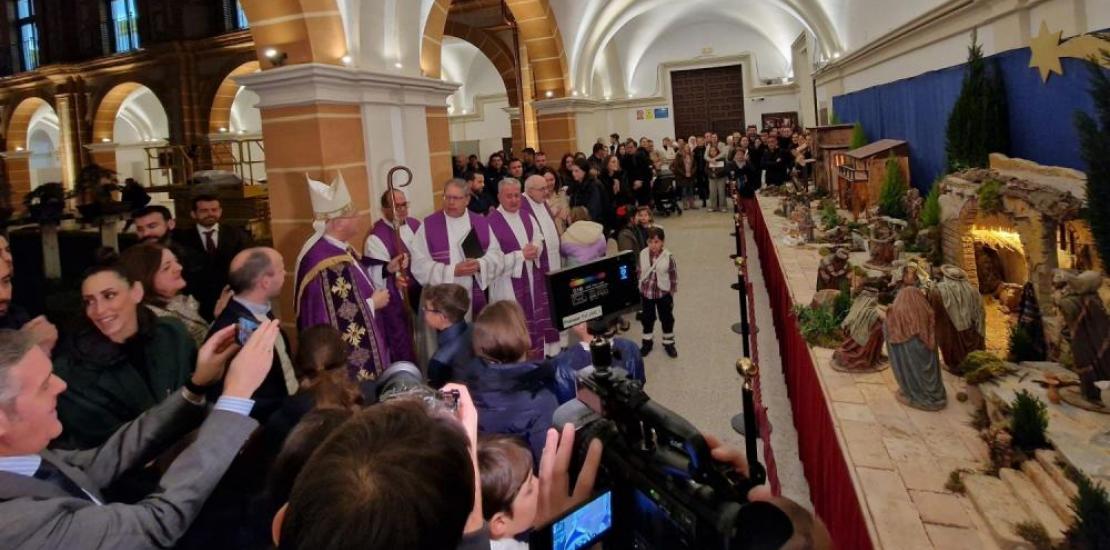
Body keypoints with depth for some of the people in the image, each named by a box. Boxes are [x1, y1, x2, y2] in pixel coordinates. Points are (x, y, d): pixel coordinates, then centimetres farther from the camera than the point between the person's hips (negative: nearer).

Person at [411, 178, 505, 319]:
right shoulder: (428, 225, -2)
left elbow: (495, 254, 5)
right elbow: (419, 264, -8)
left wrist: (480, 265, -17)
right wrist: (453, 271, -18)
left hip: (475, 298, 3)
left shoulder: (481, 223, 7)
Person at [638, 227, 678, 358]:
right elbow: (640, 272, 3)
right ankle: (647, 342, 34)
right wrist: (640, 287, 6)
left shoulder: (668, 257, -18)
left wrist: (672, 294, -6)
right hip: (646, 293, 2)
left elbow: (673, 276, -9)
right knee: (647, 318, 16)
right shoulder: (643, 254, -10)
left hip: (664, 293, -2)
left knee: (667, 319, 13)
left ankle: (668, 343, 32)